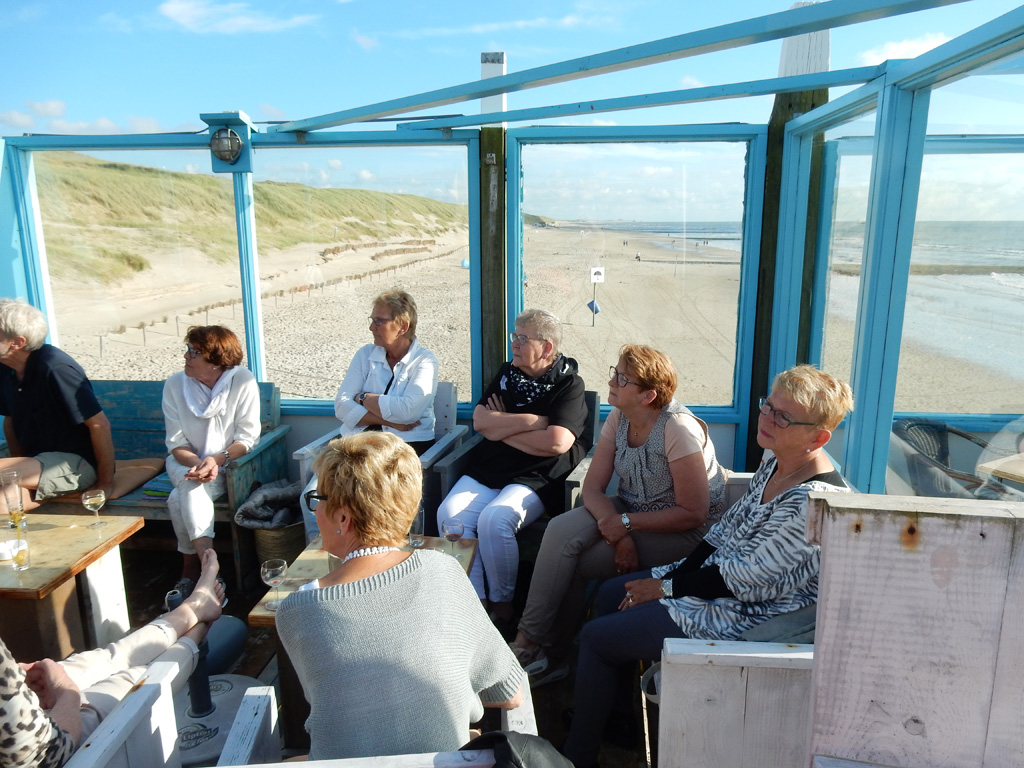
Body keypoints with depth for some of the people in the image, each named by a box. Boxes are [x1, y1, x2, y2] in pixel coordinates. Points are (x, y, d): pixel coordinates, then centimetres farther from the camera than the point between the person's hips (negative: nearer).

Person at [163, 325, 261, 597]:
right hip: (187, 461, 3)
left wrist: (216, 460, -29)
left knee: (181, 499, -28)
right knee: (192, 486, -30)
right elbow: (176, 443, -5)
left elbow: (247, 439, -13)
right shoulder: (175, 385, -7)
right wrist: (197, 463, -24)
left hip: (228, 463, -2)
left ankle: (190, 570, -17)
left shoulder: (243, 383, -15)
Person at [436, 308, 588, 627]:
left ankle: (502, 604, -6)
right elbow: (480, 421, 1)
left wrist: (503, 428, -5)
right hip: (486, 471, 5)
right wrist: (533, 421, -9)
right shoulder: (507, 373, 15)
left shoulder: (569, 384, -3)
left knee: (494, 519, -30)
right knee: (449, 513, -21)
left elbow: (557, 442, -19)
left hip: (535, 479, -5)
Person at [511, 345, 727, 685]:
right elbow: (592, 487, -4)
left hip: (682, 532, -6)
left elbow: (693, 514, -21)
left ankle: (533, 645, 2)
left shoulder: (678, 430, -22)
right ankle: (531, 640, -11)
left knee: (571, 563, -19)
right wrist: (618, 534, -21)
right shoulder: (618, 419, -2)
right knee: (561, 531, -20)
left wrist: (626, 523, -22)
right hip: (630, 511, 7)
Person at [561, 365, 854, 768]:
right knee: (610, 593, 17)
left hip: (743, 618, -10)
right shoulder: (774, 463, -1)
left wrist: (665, 588, -15)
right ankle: (615, 707, 34)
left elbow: (744, 581, -26)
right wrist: (666, 576, -1)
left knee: (595, 638, -4)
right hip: (715, 574, 10)